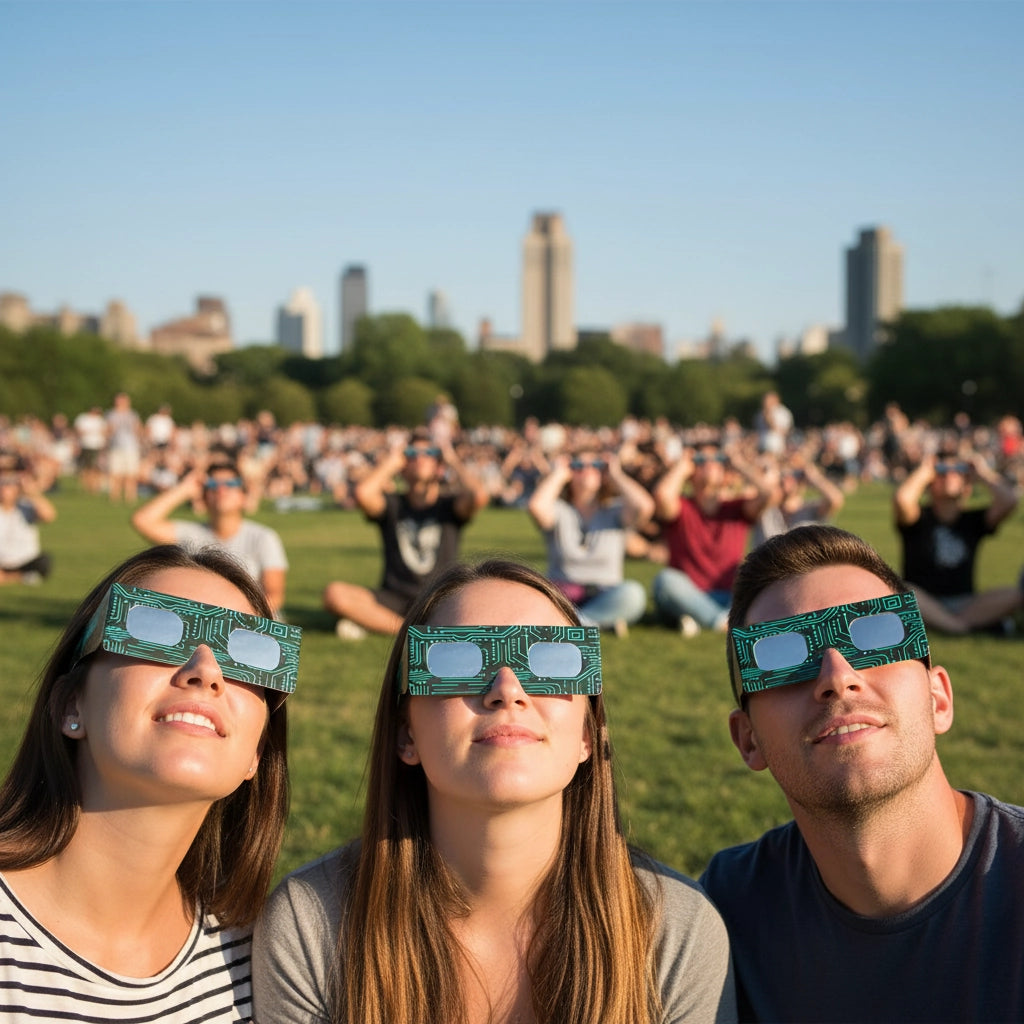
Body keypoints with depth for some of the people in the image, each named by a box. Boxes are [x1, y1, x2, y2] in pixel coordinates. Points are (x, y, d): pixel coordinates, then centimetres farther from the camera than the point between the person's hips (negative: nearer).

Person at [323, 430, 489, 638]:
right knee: (334, 593, -25)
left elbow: (479, 496, -17)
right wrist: (390, 462, 1)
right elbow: (363, 493, -16)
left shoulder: (450, 505, 7)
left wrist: (453, 462, 0)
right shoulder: (392, 504, 7)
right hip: (394, 599, 0)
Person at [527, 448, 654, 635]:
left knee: (633, 592, -33)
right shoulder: (559, 511, 8)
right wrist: (557, 474, 2)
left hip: (604, 598, 0)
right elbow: (536, 506, -17)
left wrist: (616, 475, 3)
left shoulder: (615, 512, 10)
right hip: (561, 598, 0)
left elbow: (644, 507, -13)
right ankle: (604, 619, -31)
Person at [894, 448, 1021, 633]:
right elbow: (902, 499, -23)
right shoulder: (920, 519, 2)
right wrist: (923, 471, -4)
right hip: (924, 604, -3)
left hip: (964, 603, 3)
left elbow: (1008, 501, -7)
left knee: (1014, 594, -22)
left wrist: (983, 472, 7)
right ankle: (963, 626, -32)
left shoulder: (973, 520, 11)